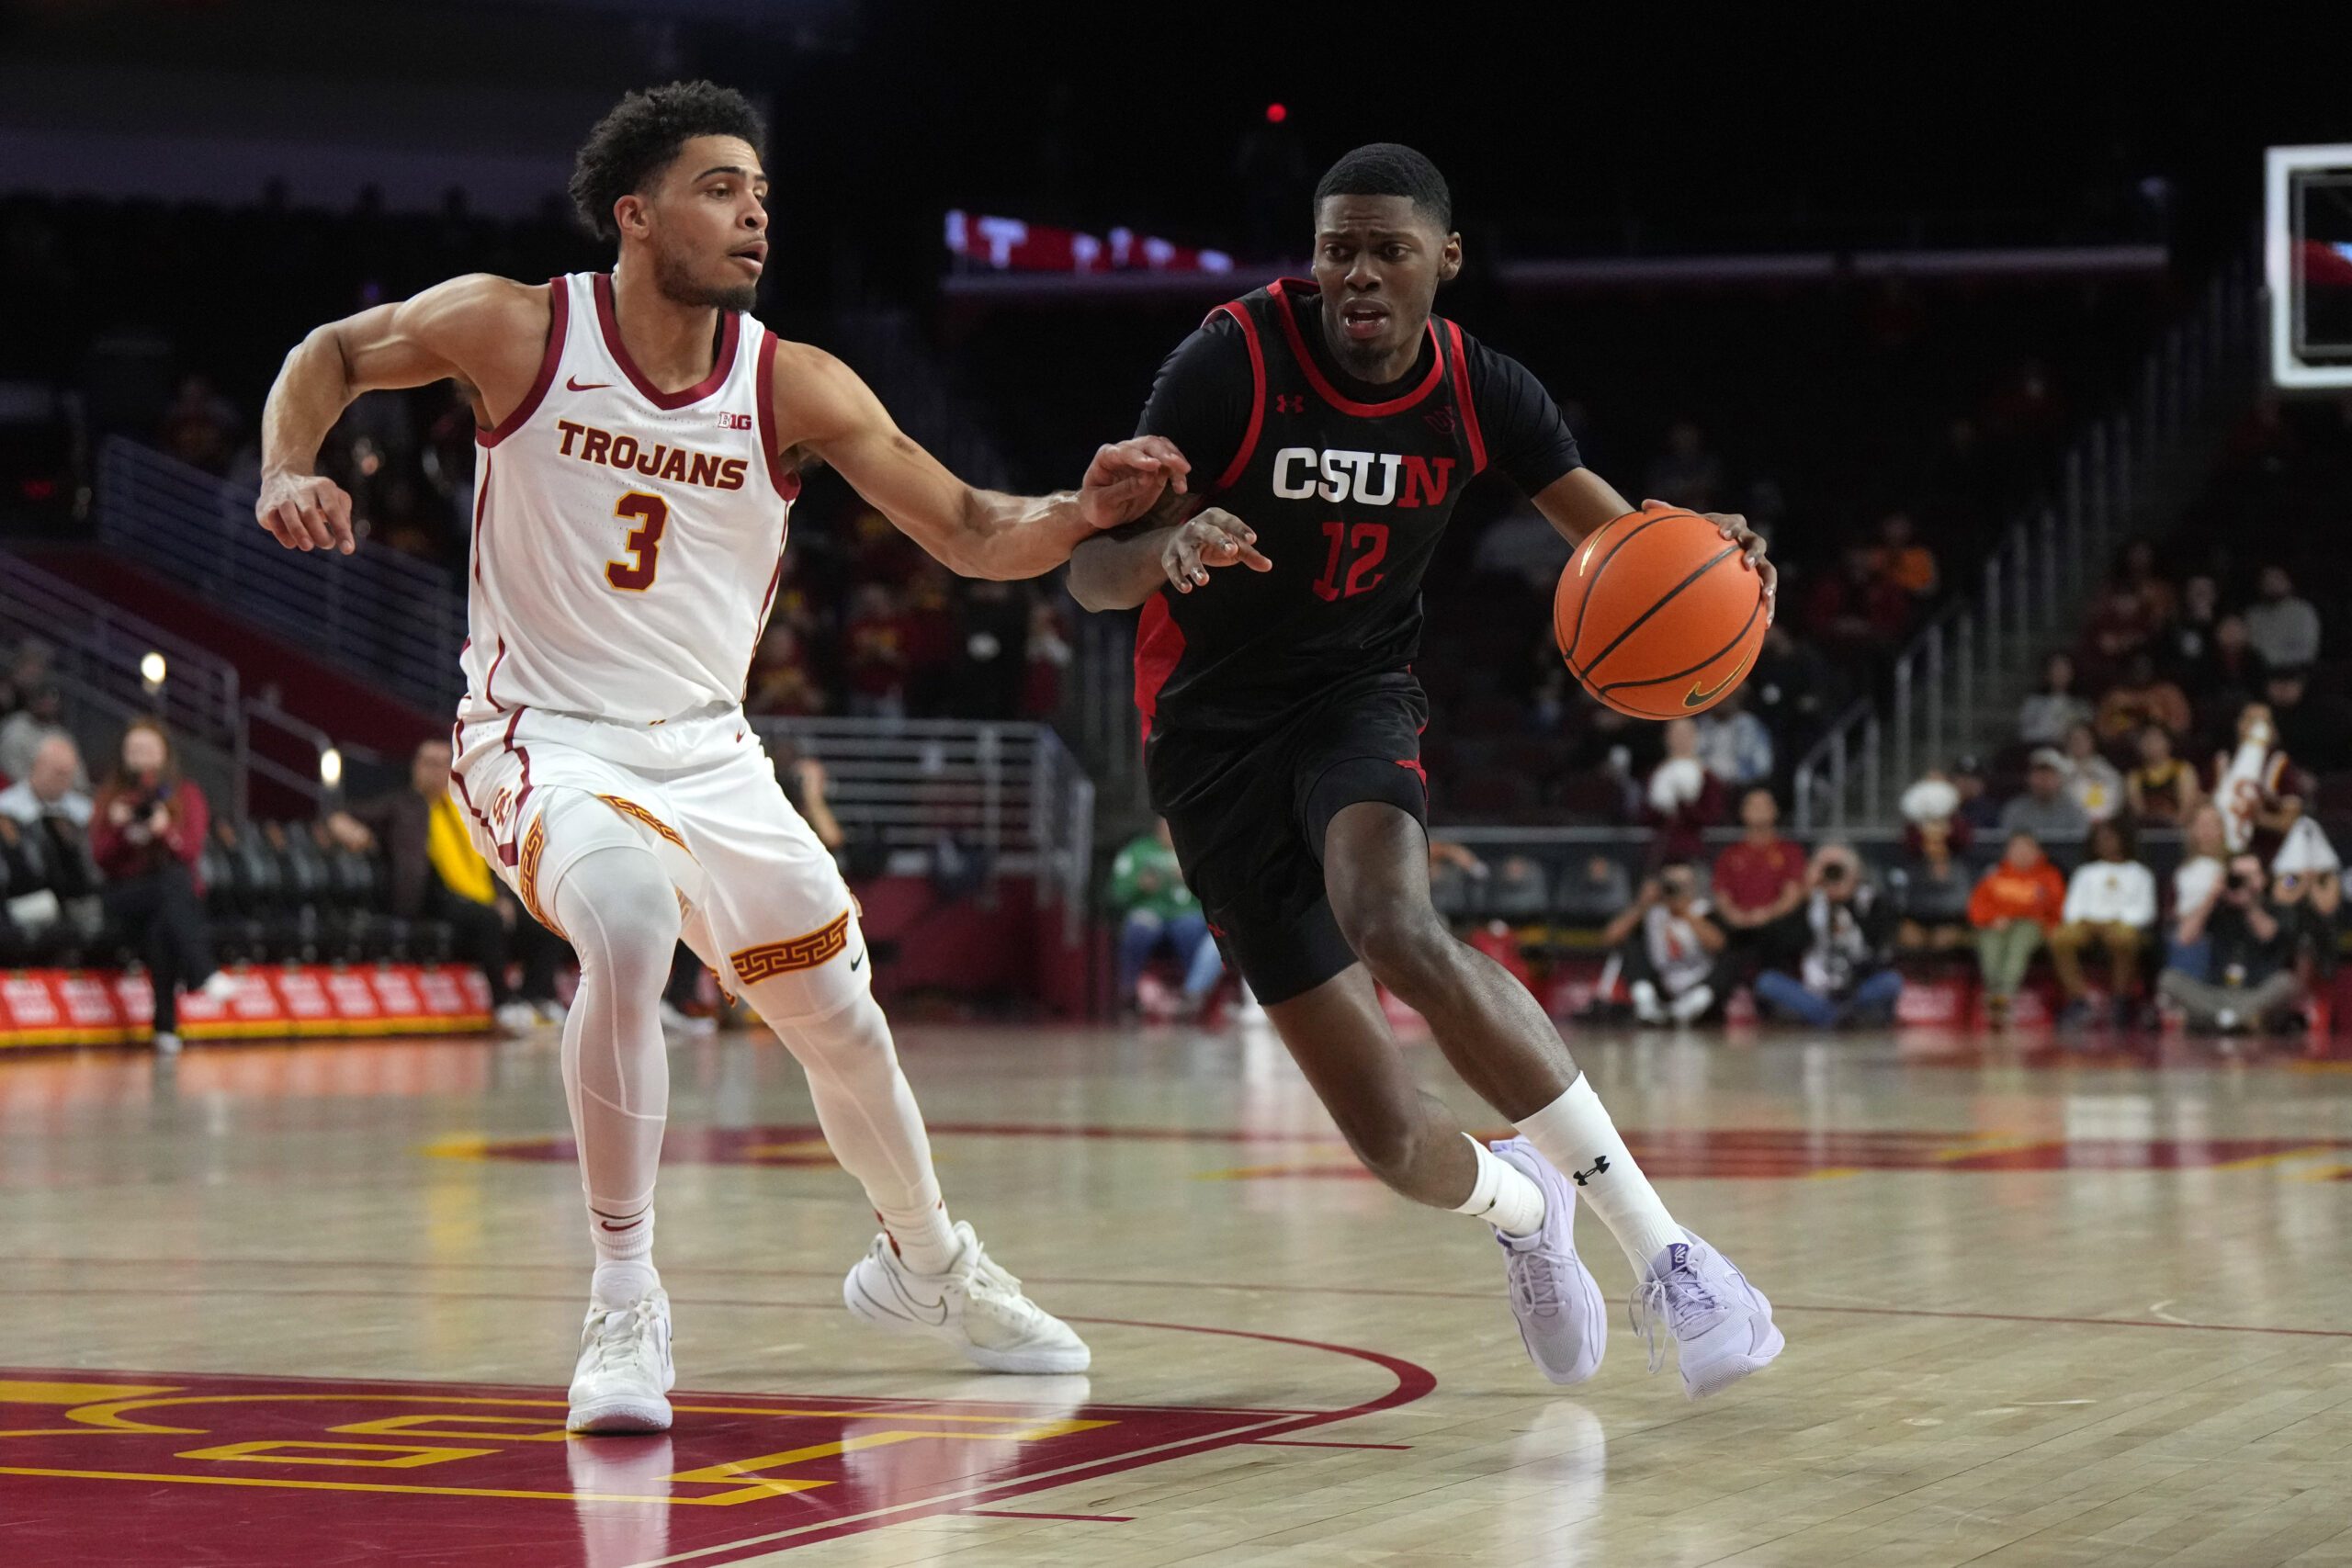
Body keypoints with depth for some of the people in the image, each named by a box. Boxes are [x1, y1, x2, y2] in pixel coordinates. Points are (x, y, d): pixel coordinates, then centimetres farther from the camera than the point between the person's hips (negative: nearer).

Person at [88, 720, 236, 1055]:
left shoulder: (186, 793, 10)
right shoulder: (109, 796, 12)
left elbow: (192, 852, -3)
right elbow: (100, 858, 3)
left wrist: (166, 832, -23)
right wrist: (117, 829, -17)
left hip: (179, 892, 1)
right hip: (126, 895, -1)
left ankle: (167, 1025, -41)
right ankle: (201, 973, -48)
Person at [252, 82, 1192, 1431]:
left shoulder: (794, 387, -7)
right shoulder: (517, 329, -11)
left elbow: (969, 533, -10)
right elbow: (332, 356, 5)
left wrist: (1082, 514, -30)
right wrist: (290, 471, -15)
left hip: (711, 753, 4)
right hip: (548, 743, -4)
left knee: (842, 1018, 11)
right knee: (629, 917, -35)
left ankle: (924, 1264, 43)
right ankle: (625, 1305, -23)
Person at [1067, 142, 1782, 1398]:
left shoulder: (1477, 391, -5)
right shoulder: (1234, 361, -15)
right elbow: (1090, 573, -16)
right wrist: (1169, 547, -41)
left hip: (1356, 700, 1)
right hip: (1215, 738, -1)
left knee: (1397, 928, -36)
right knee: (1391, 1135, -10)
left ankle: (1664, 1254, -30)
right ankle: (1519, 1205, 29)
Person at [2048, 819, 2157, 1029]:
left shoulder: (2139, 874, 23)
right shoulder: (2086, 872, 31)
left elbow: (2144, 910, 8)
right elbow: (2073, 907, 19)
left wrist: (2120, 920, -10)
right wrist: (2076, 920, -5)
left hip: (2122, 924, -2)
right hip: (2087, 923, 2)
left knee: (2123, 938, -42)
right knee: (2059, 938, -34)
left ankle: (2120, 1002, -30)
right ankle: (2079, 999, -33)